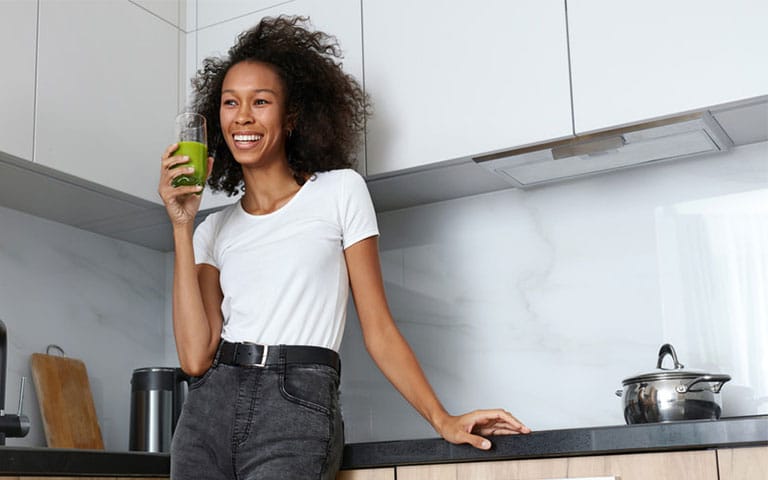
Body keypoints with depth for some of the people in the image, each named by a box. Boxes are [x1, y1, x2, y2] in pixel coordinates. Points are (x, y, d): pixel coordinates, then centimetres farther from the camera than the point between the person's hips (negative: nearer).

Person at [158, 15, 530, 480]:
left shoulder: (340, 191, 6)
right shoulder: (215, 230, 15)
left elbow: (378, 329, 4)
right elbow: (197, 356, 1)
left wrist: (443, 419, -5)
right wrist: (182, 227, 2)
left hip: (297, 406, -3)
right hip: (211, 406, 3)